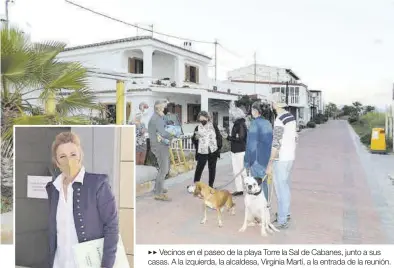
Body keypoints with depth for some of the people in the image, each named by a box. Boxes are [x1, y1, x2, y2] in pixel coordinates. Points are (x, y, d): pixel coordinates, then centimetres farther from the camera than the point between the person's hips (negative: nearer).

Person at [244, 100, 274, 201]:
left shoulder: (255, 123, -16)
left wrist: (247, 161, -11)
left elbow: (251, 144, -17)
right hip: (267, 158, 8)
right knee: (264, 182, 18)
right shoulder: (268, 123, 8)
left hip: (257, 159, -8)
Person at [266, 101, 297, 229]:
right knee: (285, 186, 20)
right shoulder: (291, 117, 8)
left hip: (281, 160, -9)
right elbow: (295, 138, 15)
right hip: (290, 157, 9)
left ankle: (282, 221, 8)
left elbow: (276, 144, -23)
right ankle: (286, 214, 35)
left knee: (281, 189, -1)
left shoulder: (279, 120, -20)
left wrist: (270, 163, -19)